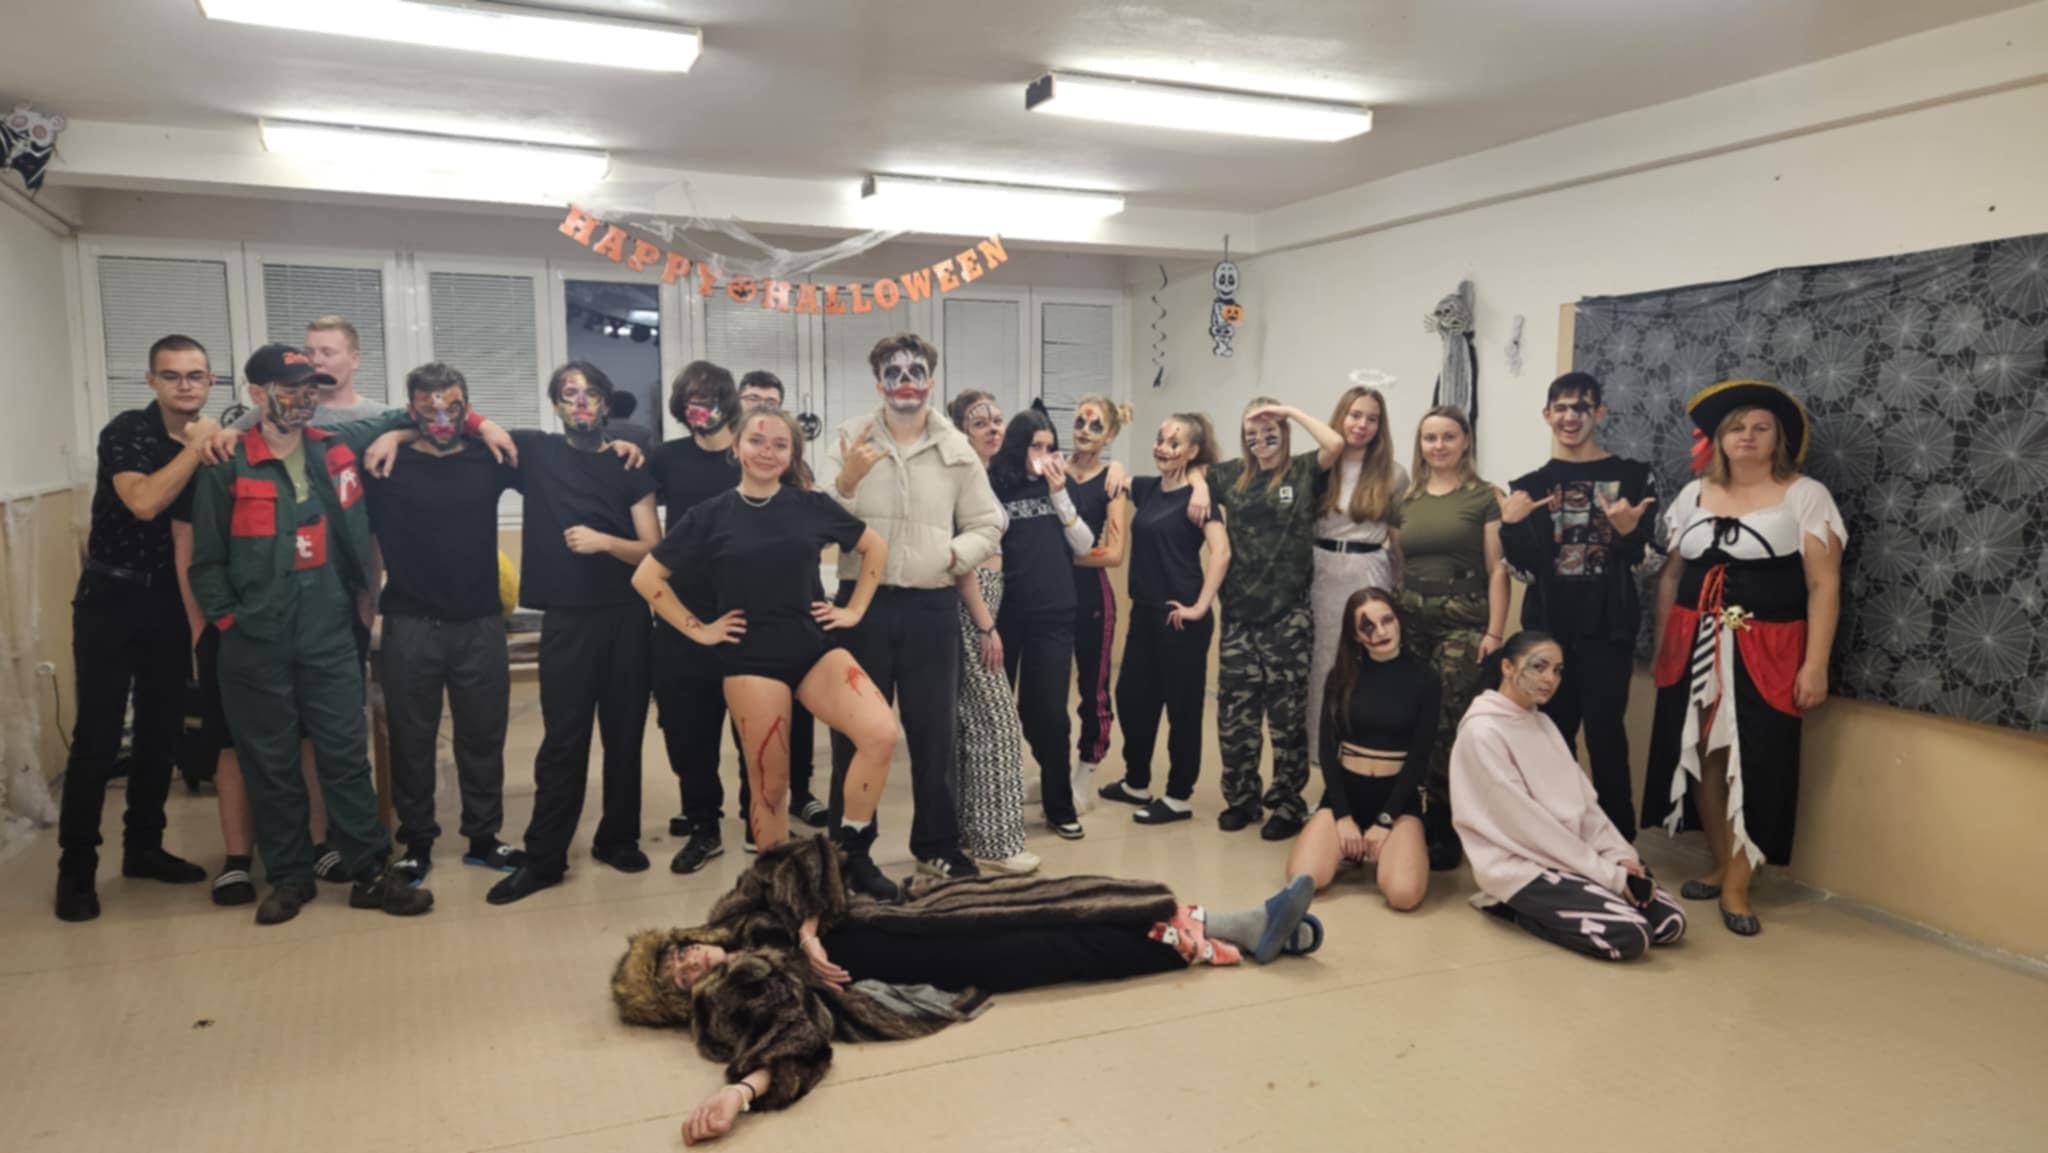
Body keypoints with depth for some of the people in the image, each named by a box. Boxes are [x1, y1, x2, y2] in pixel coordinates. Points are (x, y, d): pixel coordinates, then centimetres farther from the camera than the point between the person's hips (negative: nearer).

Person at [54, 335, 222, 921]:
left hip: (170, 600, 5)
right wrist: (195, 449, -21)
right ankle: (76, 867, 5)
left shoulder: (212, 440, 5)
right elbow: (144, 503, -26)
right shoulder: (125, 431, -10)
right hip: (112, 598, -5)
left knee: (163, 729, 10)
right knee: (97, 734, -4)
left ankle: (144, 846, 23)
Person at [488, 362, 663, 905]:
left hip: (628, 616, 1)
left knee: (625, 734, 9)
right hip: (566, 618, -1)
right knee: (563, 740, -1)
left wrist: (604, 541, -14)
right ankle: (543, 857, 9)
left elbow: (653, 550, 1)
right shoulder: (537, 452, 4)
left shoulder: (629, 466, 5)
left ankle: (618, 837, 24)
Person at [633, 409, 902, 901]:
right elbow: (646, 578, 5)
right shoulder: (710, 514, -1)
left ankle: (850, 852, 1)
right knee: (769, 785, 3)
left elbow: (876, 548, 16)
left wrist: (854, 609, 9)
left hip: (815, 647, 2)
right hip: (750, 660, -1)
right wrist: (697, 629, 2)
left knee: (881, 735, -20)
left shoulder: (812, 505, 3)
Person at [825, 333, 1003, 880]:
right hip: (863, 601, -1)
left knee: (933, 730, 10)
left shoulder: (957, 449, 5)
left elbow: (987, 526, 8)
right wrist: (846, 482, -23)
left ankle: (937, 845, 25)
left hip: (932, 606, 1)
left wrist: (951, 555, -9)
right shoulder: (851, 439, 2)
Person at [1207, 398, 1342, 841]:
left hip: (1288, 615, -4)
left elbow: (1335, 444, -18)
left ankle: (1288, 804, 17)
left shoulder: (1303, 471, 0)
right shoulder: (1232, 475, 10)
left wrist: (1290, 410, -9)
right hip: (1239, 613, 4)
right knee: (1234, 712, 8)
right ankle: (1242, 798, 24)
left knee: (1287, 713, 4)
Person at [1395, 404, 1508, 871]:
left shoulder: (1483, 496, 0)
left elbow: (1498, 569, -4)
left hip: (1461, 622, -4)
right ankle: (1412, 819, 18)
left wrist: (1494, 631, -11)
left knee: (1450, 727, -7)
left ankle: (1445, 831, 4)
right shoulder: (1407, 499, 13)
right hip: (1410, 621, 4)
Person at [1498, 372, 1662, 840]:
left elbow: (1650, 562, -1)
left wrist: (1629, 531, -21)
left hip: (1608, 628, -2)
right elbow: (1524, 570, 3)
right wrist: (1510, 525, -14)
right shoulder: (1530, 485, 6)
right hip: (1547, 627, 3)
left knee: (1606, 736, -2)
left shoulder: (1633, 477, 0)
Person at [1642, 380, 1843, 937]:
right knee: (1703, 757, 6)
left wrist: (1815, 664, -11)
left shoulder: (1806, 496, -1)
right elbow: (1670, 577, 14)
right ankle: (1721, 867, 21)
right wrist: (1662, 649, 10)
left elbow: (1824, 586, -5)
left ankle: (1737, 887, 6)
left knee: (1753, 766, -3)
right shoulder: (1693, 495, 10)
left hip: (1765, 653, -4)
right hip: (1694, 648, 4)